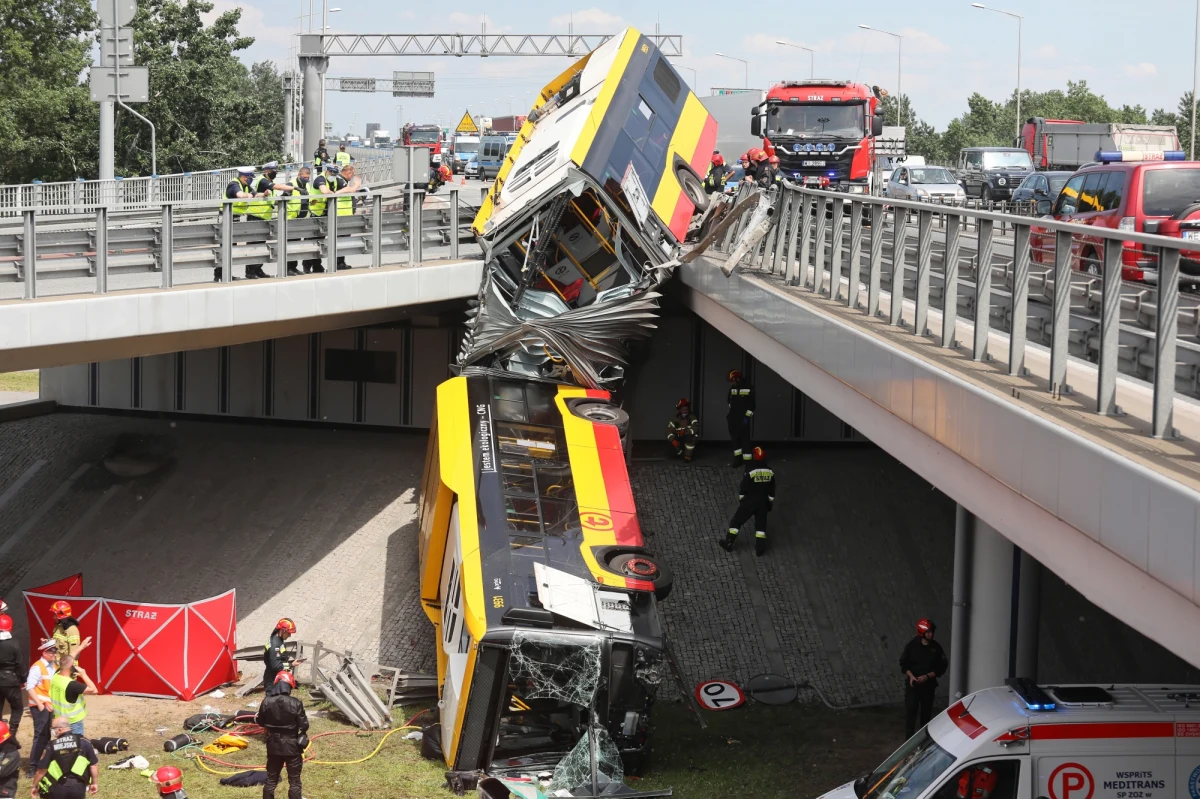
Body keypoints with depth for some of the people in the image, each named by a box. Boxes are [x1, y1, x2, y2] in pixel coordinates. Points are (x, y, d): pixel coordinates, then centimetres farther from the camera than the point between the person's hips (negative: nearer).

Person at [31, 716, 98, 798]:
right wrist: (95, 783, 14)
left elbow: (41, 770, 2)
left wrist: (35, 787, 16)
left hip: (59, 789, -3)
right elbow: (94, 764, 2)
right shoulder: (83, 742, 1)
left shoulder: (52, 746, -1)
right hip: (78, 787, 3)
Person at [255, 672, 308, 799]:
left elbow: (260, 722, 4)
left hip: (273, 745, 3)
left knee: (271, 779, 16)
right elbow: (304, 726, -14)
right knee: (294, 781, 7)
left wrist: (256, 717, 26)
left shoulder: (266, 702, -10)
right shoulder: (296, 703, -19)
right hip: (292, 745, -3)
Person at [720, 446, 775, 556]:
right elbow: (772, 489, 6)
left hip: (749, 500, -4)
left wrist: (741, 499, 5)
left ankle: (728, 543, 10)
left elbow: (744, 487, -12)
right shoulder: (770, 472, -4)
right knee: (761, 523, 13)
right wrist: (770, 502, 17)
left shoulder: (750, 471, -19)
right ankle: (760, 547, 9)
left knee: (737, 521, 8)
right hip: (763, 501, 4)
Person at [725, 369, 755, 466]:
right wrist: (729, 413, 18)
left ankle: (747, 460, -4)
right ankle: (738, 458, 14)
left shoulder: (748, 388, -9)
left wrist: (747, 416, -14)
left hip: (743, 417, -6)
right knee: (734, 437, 6)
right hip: (733, 418, 6)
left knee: (744, 438, -6)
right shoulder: (732, 388, 11)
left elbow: (751, 404, -10)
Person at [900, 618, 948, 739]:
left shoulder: (936, 647, -2)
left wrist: (927, 676, -12)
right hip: (912, 684, -1)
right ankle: (909, 739, -2)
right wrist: (911, 675, -14)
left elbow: (941, 667, 0)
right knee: (910, 711, -7)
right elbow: (904, 663, 2)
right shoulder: (912, 645, -5)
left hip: (929, 684, 1)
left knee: (926, 712, 7)